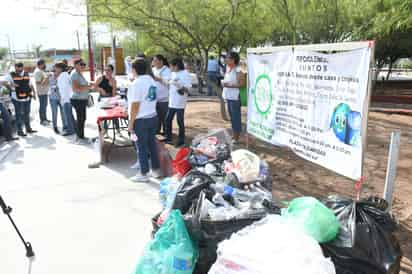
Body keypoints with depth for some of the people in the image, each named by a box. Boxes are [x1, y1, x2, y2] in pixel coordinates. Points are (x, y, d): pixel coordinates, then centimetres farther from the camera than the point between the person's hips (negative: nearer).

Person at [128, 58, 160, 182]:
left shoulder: (136, 83, -16)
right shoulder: (151, 80, 8)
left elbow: (135, 105, -19)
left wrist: (131, 123, -13)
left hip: (141, 120, -7)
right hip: (153, 117, 8)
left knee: (142, 147, 2)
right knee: (152, 144, 15)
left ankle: (143, 174, 11)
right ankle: (155, 169, 24)